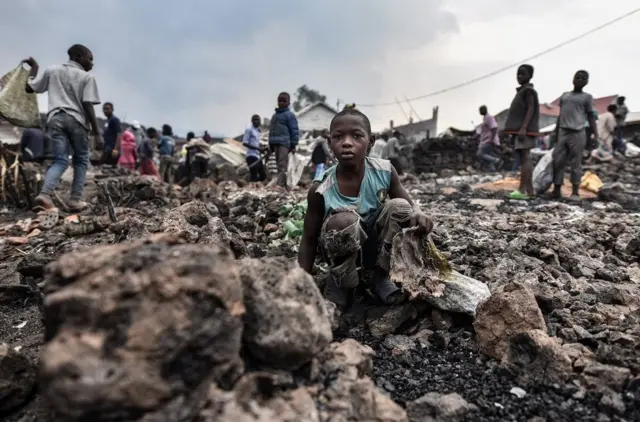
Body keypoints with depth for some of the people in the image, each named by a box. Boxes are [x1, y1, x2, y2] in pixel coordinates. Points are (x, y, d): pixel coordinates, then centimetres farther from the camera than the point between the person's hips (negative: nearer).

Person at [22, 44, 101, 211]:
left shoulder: (52, 71, 15)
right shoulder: (87, 77, 4)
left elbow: (29, 88, 18)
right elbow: (87, 105, -6)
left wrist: (34, 67, 31)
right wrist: (95, 129, -5)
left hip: (55, 118, 3)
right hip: (77, 120, -3)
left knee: (60, 160, 4)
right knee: (81, 160, 11)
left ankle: (45, 193, -20)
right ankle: (75, 199, 3)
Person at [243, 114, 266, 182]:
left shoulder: (258, 131, 20)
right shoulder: (249, 129, -4)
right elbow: (244, 143, -12)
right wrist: (257, 148, -20)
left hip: (258, 157, 9)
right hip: (252, 156, -8)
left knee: (263, 175, 7)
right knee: (253, 176, -10)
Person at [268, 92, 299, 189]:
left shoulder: (290, 115, -2)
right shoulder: (275, 115, 20)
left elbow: (294, 130, -7)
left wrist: (293, 145, -13)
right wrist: (270, 144, 19)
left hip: (284, 143, -8)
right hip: (275, 143, 8)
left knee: (282, 165, -14)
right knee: (279, 165, 9)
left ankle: (280, 186, -20)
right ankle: (285, 186, 15)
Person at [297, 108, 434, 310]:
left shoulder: (385, 171, -17)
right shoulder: (321, 189, -23)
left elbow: (410, 205, -6)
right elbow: (309, 241, -14)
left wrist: (418, 214, -32)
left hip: (376, 245, 3)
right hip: (343, 250, -3)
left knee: (399, 207, -22)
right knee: (345, 221, -35)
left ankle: (381, 277, -3)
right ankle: (339, 283, -5)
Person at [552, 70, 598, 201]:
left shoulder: (587, 97, 5)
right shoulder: (564, 95, 17)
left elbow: (591, 117, 4)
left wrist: (596, 135, -7)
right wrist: (556, 134, 15)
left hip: (577, 134, -4)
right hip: (562, 133, 4)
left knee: (575, 163, -1)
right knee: (557, 162, 1)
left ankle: (575, 191, 5)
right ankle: (557, 189, 8)